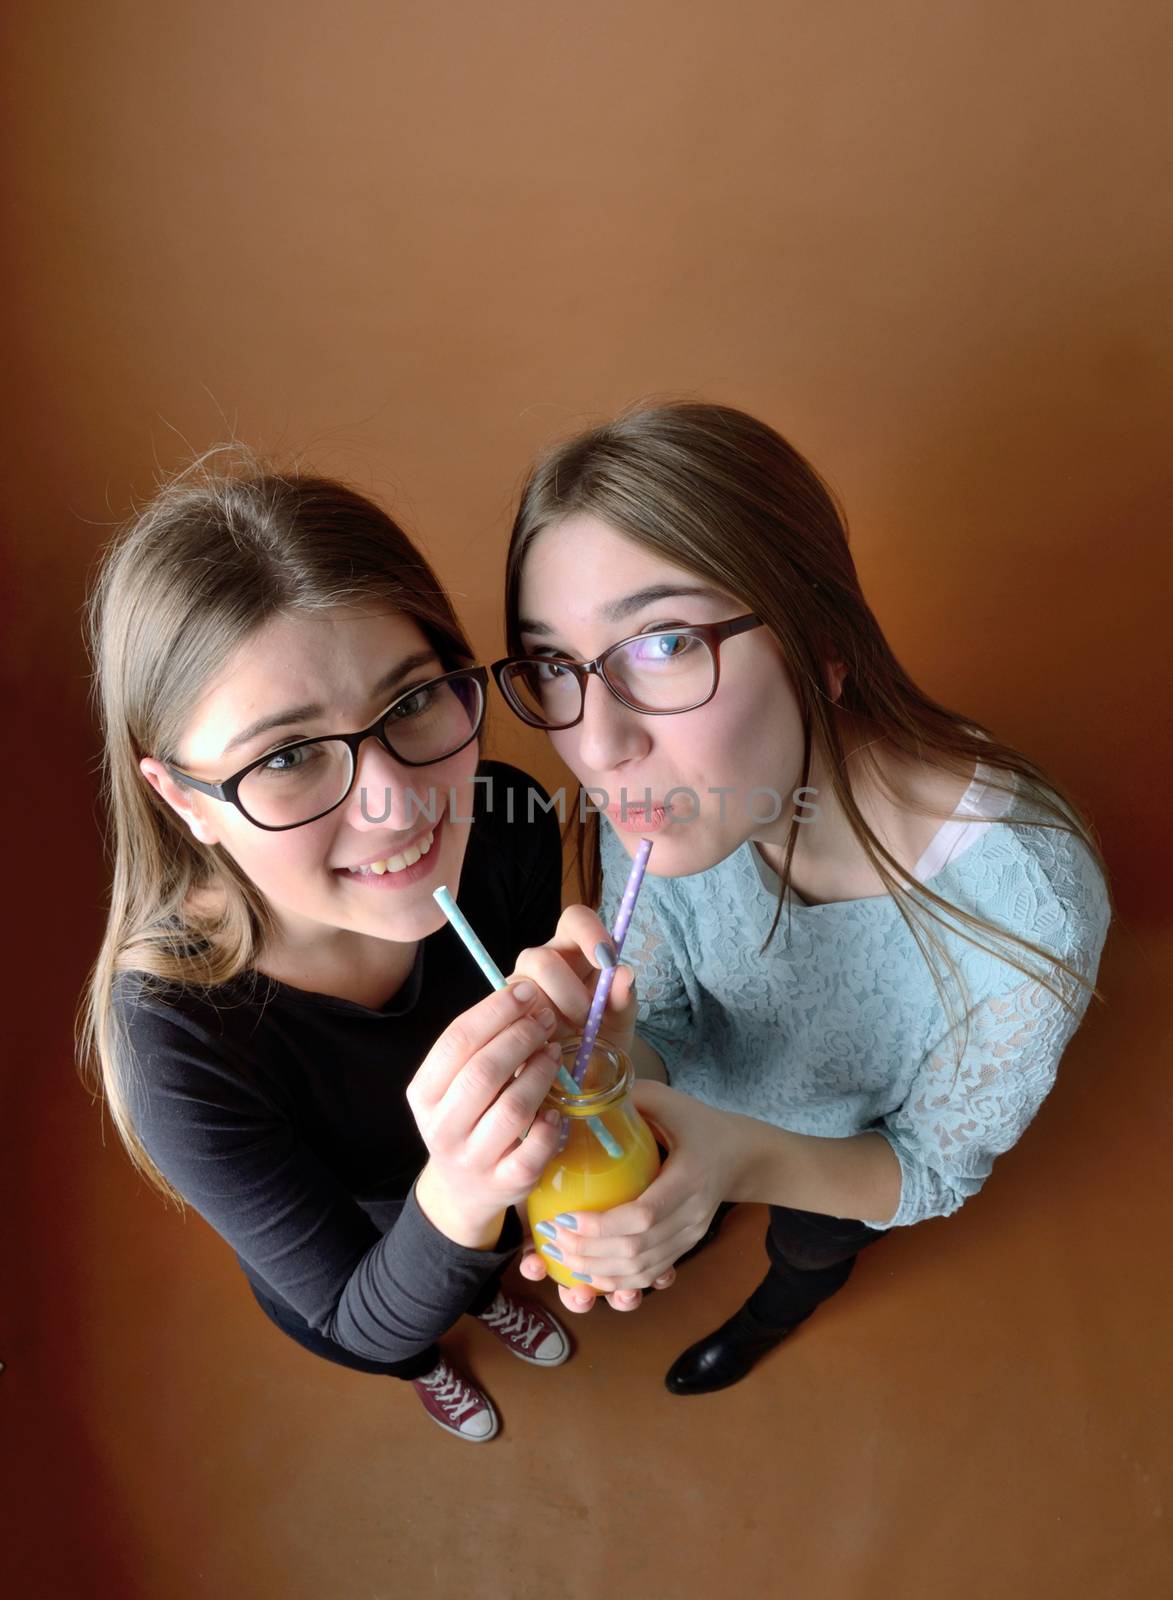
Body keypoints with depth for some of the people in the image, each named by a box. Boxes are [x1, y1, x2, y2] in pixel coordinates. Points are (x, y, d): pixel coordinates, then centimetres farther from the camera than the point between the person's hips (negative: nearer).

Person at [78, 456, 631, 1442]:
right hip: (338, 1280, -2)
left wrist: (575, 1040, -41)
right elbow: (363, 1324, -30)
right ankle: (429, 1368, 72)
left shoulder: (505, 827, -35)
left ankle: (489, 1299, 76)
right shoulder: (173, 1040, -42)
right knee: (402, 1349, 35)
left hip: (484, 1207, 2)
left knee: (486, 1273, 39)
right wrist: (456, 1201, -52)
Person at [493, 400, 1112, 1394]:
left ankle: (773, 1316, 71)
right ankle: (691, 1236, 73)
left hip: (852, 1164, -1)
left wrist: (747, 1159, -46)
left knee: (806, 1253, 33)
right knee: (682, 1220, 35)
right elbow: (649, 1005, -15)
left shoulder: (1026, 903, -44)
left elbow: (938, 1170, -26)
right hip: (697, 1105, 2)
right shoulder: (650, 781, -33)